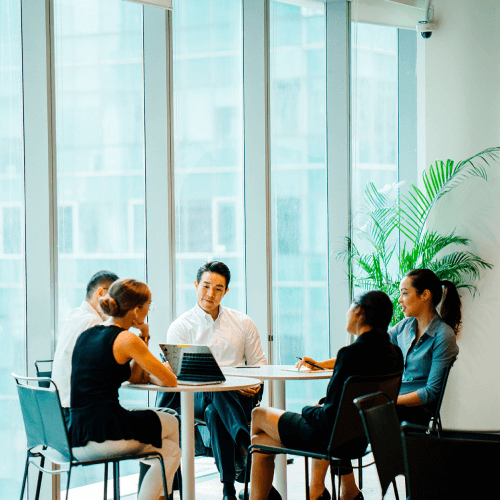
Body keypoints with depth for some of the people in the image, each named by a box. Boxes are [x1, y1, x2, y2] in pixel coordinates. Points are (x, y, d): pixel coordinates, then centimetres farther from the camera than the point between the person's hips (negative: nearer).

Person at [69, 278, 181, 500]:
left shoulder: (85, 336, 15)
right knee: (171, 423, 21)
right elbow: (170, 381, -5)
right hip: (105, 436, -8)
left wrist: (143, 339, 12)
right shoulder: (126, 340, -10)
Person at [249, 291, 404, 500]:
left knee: (259, 414, 16)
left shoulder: (351, 354, -28)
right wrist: (322, 364, 30)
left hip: (336, 439, -7)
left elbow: (330, 418, -26)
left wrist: (308, 410, -4)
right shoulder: (394, 353, -5)